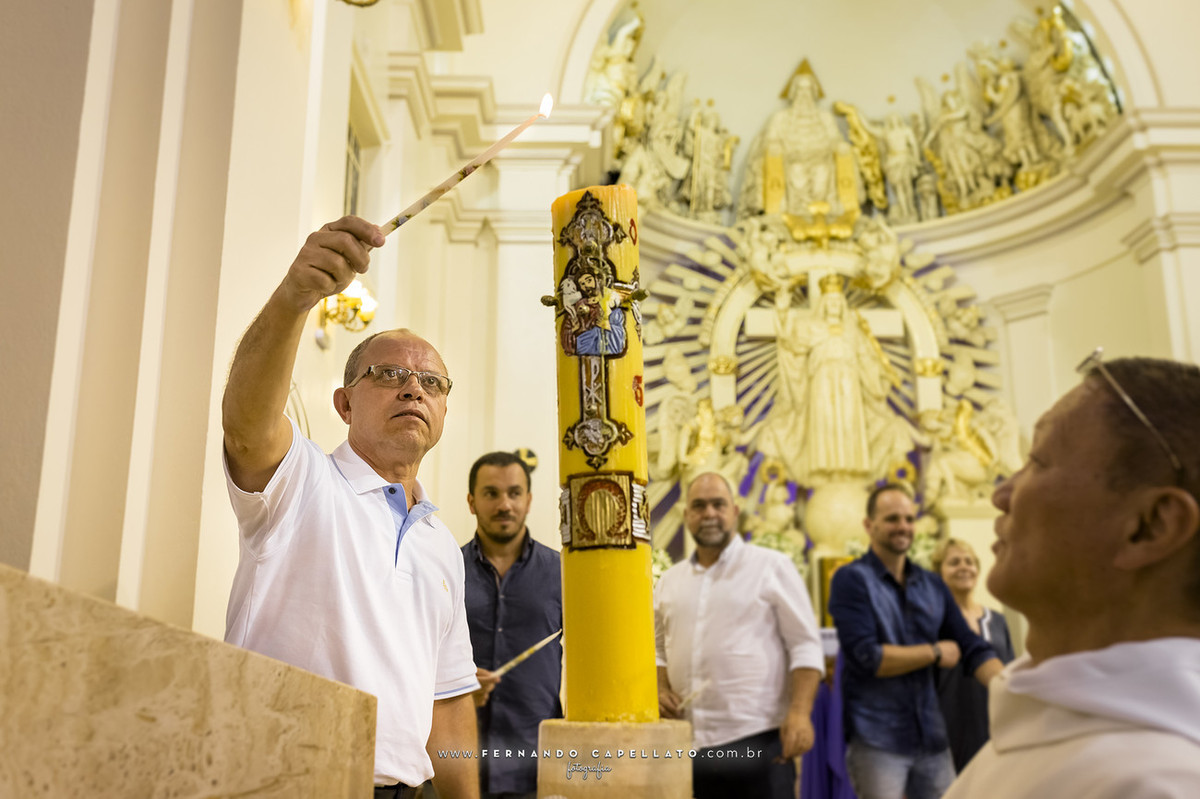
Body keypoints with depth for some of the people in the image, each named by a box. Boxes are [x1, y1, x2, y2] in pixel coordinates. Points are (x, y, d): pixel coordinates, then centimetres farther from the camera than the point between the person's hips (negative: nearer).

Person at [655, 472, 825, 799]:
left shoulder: (772, 567, 1)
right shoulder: (669, 580, 13)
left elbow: (805, 646, -3)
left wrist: (800, 712, -14)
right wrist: (660, 689, 2)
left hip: (756, 742, -4)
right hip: (689, 745, 4)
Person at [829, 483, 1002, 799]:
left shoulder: (933, 585, 9)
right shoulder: (851, 579, -9)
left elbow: (973, 649, 5)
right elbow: (864, 657, -19)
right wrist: (935, 652, -8)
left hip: (932, 739, 5)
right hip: (876, 742, -5)